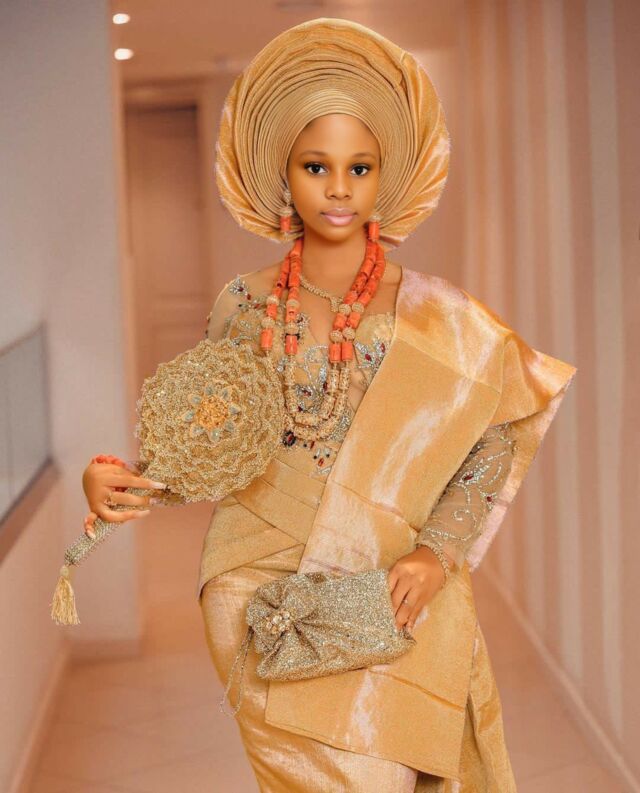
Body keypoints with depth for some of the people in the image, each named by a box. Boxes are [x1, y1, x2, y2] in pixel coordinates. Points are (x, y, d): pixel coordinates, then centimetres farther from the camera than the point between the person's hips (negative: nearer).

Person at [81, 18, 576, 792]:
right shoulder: (243, 306, 0)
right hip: (261, 585, 0)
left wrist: (439, 550, -10)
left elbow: (498, 436, 1)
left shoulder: (434, 315, -3)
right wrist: (123, 482, -13)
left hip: (390, 589, 0)